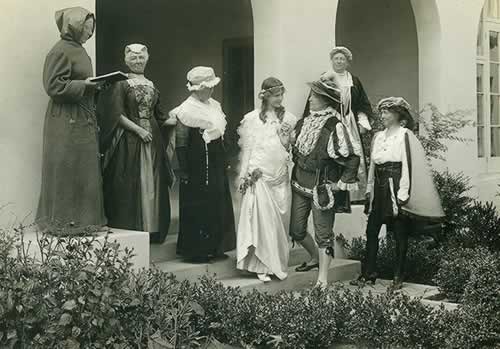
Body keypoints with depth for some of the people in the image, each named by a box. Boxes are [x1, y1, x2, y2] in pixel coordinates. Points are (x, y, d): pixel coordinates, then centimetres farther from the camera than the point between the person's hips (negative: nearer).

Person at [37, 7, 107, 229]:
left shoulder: (79, 50, 16)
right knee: (66, 171, -4)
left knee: (85, 171, 9)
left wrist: (95, 86, 9)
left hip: (83, 121, 9)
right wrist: (84, 85, -18)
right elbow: (54, 86, -17)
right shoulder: (61, 51, -11)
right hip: (67, 122, -9)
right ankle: (61, 220, 4)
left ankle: (83, 219, 15)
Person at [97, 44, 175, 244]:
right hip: (129, 142, -5)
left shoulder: (152, 85, 16)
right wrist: (139, 130, -17)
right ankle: (130, 231, 1)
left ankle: (152, 230, 9)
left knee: (152, 184, 4)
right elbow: (117, 115, -9)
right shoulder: (121, 85, -1)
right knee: (130, 185, -5)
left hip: (152, 141, 5)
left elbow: (161, 117, 18)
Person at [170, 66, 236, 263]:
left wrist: (223, 162, 18)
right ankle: (195, 251, 8)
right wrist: (184, 171, -17)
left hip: (216, 164, 8)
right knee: (197, 209, -1)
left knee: (218, 206, 11)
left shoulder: (214, 105, 10)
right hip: (197, 167, -8)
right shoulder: (187, 110, -13)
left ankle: (214, 247, 21)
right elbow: (180, 144, -14)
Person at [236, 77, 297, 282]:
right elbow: (246, 149, 4)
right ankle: (262, 267, 1)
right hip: (259, 176, -3)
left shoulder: (289, 119, 8)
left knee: (280, 221, 6)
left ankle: (277, 264, 17)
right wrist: (244, 176, 2)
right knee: (261, 221, -6)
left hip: (281, 177, 3)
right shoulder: (252, 119, 2)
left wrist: (286, 138, -7)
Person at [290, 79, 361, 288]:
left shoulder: (335, 126, -16)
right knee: (296, 230, 13)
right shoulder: (305, 122, 7)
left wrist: (343, 182, -14)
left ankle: (323, 277, 8)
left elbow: (353, 156, -16)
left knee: (323, 233, 0)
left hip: (322, 188, -7)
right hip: (300, 184, 7)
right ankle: (316, 258, 37)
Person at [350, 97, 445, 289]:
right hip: (379, 189, 6)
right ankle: (368, 273, 9)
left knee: (400, 234, 1)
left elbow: (408, 165, -11)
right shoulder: (378, 137, 16)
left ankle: (398, 277, 8)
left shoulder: (404, 135, -5)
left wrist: (403, 193, -16)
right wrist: (369, 189, 14)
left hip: (396, 188, -6)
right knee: (371, 231, 3)